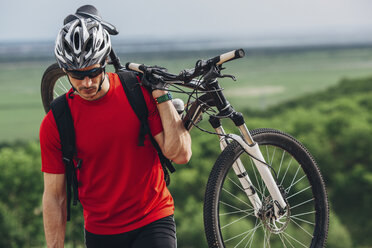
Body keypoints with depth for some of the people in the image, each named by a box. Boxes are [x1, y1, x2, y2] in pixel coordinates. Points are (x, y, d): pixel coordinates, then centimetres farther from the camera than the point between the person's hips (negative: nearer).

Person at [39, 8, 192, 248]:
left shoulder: (140, 92, -7)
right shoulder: (54, 123, -8)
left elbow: (180, 154, -11)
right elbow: (54, 196, -3)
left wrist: (161, 95, -13)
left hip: (153, 223, -1)